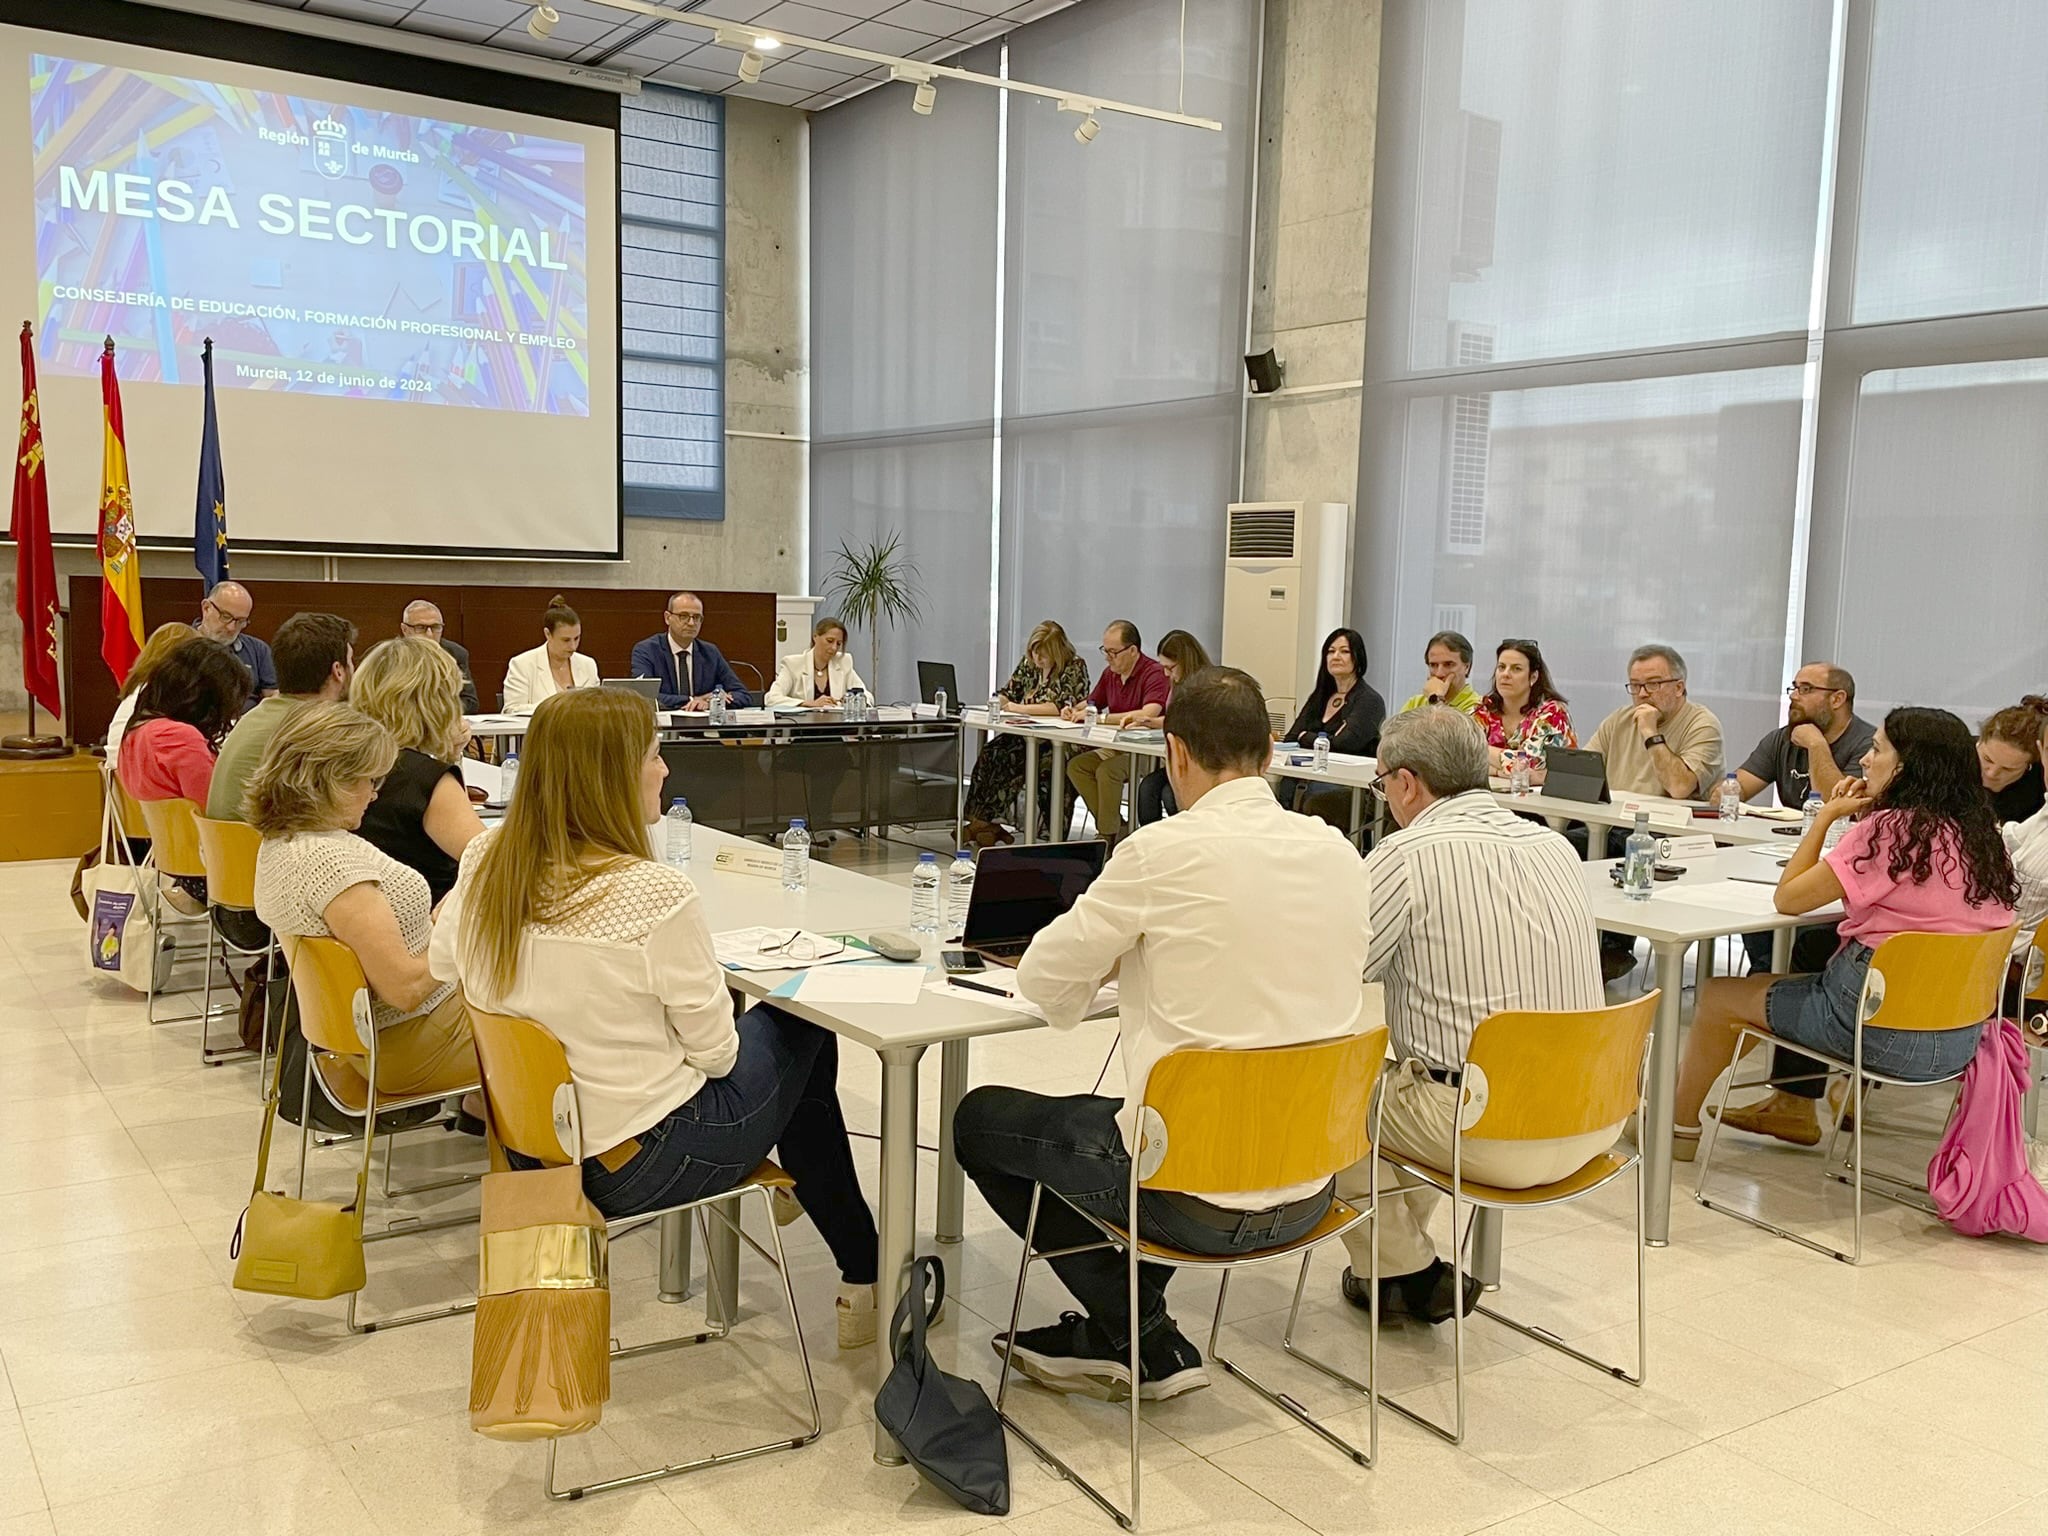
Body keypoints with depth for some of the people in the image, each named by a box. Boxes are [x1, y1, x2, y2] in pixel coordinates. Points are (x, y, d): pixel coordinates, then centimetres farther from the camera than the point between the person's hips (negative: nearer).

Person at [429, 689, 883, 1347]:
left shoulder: (484, 866, -7)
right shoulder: (654, 895, -28)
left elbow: (441, 970, 11)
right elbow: (715, 1052, -17)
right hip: (638, 1165, -7)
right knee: (802, 1029, 18)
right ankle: (865, 1277, 31)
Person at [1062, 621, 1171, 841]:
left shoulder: (1155, 673, -16)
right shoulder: (1110, 674, 10)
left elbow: (1148, 715, -30)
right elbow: (1091, 704, 25)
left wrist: (1101, 718, -26)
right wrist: (1074, 711, 0)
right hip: (1116, 748, 9)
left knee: (1107, 770, -31)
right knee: (1076, 766, -12)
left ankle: (1109, 836, -15)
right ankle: (1117, 827, -9)